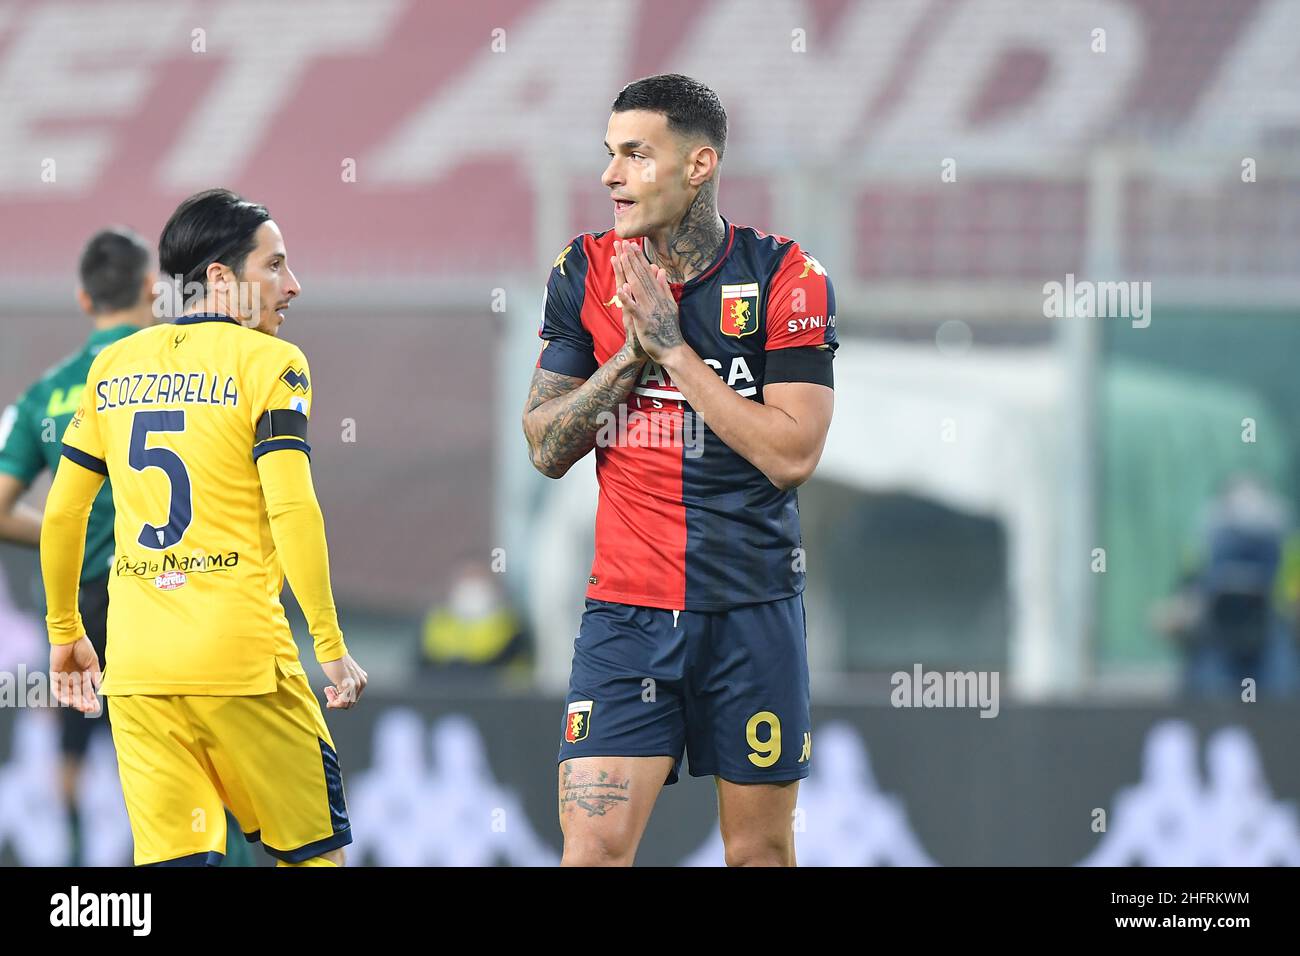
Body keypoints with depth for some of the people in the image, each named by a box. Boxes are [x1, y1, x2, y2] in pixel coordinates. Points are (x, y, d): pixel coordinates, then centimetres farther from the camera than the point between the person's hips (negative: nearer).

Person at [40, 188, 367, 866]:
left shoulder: (115, 366, 13)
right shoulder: (267, 361, -3)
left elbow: (61, 513, 15)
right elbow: (292, 510, -13)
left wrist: (65, 633, 27)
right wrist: (331, 648, -11)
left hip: (133, 665, 5)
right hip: (240, 655, -5)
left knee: (171, 858, 4)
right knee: (315, 848, 7)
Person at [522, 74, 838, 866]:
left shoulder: (786, 278, -4)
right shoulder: (587, 274, 5)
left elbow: (792, 455, -12)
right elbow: (546, 449, 4)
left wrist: (673, 348, -13)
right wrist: (630, 354, -10)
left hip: (753, 609, -1)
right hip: (626, 612, 1)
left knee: (761, 851, 5)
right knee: (592, 847, -11)